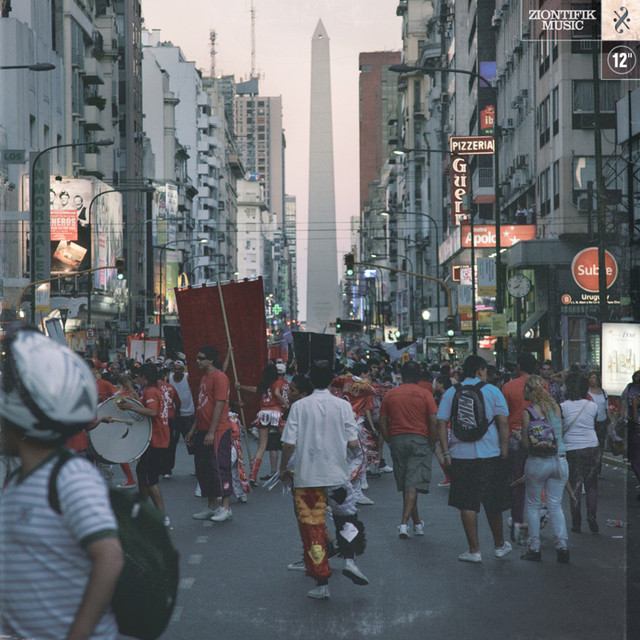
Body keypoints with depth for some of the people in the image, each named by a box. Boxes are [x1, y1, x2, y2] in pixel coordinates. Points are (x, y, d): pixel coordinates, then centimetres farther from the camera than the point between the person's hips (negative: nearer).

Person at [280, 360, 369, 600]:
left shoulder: (299, 406, -5)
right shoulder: (343, 406, -3)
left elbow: (289, 444, -8)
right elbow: (353, 443, -4)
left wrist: (283, 469, 8)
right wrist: (357, 448, 19)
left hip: (307, 477, 0)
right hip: (337, 476, 1)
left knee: (312, 528, 5)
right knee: (347, 518, 19)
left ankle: (321, 584, 6)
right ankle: (350, 559, -3)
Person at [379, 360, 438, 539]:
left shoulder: (390, 394, 5)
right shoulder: (425, 394, -3)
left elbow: (383, 422, 5)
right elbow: (433, 421, -7)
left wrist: (390, 441, 14)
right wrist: (432, 444, 3)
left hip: (397, 439, 3)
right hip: (419, 439, -3)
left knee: (405, 485, 14)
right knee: (413, 484, -6)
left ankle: (417, 522, 24)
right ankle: (404, 523, -19)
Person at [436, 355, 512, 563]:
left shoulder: (451, 393, 3)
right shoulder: (492, 391, -1)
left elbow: (441, 423, -2)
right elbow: (503, 423, -6)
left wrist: (446, 452, -1)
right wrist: (504, 452, -1)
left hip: (461, 456, 0)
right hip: (490, 455, 0)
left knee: (467, 504, 6)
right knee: (493, 503, 13)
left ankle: (474, 550, 7)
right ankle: (499, 545, 28)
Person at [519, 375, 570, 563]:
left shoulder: (528, 412, -11)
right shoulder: (555, 408, 4)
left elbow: (526, 443, -10)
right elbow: (560, 433, 13)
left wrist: (520, 437, 10)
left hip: (538, 462, -4)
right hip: (560, 461, 4)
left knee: (533, 505, 9)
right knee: (555, 505, 11)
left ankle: (535, 548, 9)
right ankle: (562, 546, 1)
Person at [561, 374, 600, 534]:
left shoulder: (563, 407, -6)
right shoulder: (592, 406, 0)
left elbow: (559, 430, -2)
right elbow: (595, 427, 10)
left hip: (571, 450, -1)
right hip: (592, 448, 1)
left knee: (575, 486, 5)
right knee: (591, 485, 13)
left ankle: (576, 524, 6)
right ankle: (591, 513, -6)